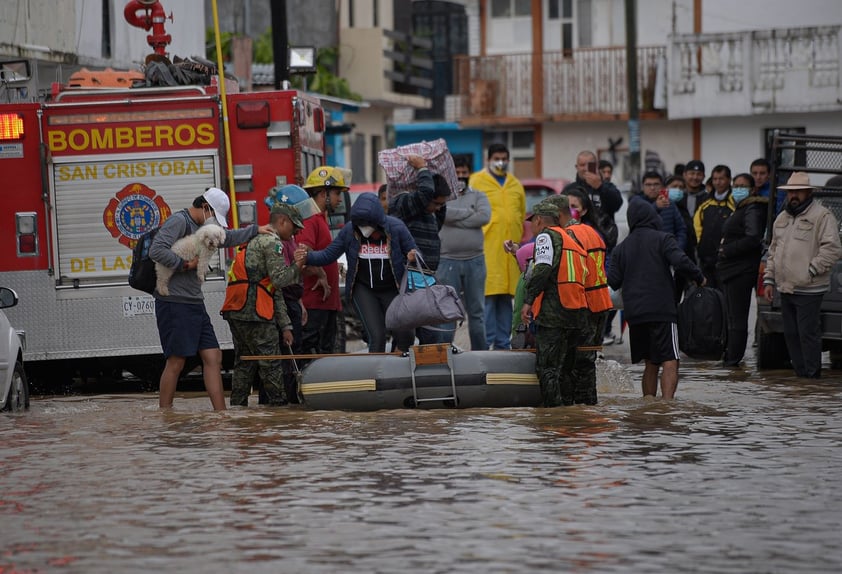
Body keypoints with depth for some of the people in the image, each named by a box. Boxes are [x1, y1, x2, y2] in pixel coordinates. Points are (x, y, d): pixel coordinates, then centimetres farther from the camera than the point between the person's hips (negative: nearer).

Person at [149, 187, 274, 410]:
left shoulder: (201, 228, 19)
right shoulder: (179, 223, -11)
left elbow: (227, 237, 38)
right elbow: (156, 251, -25)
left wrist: (256, 230, 36)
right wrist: (185, 264, -17)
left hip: (195, 304, 10)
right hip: (175, 303, -10)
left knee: (213, 357, 4)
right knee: (176, 362, -7)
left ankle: (220, 412, 5)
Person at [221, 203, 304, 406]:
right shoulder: (272, 242, -5)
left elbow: (276, 292, 25)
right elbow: (280, 279, -14)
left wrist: (285, 326, 23)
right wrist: (298, 266, 3)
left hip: (235, 312, 10)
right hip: (253, 312, -10)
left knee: (244, 363, 14)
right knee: (270, 363, -4)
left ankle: (237, 405, 15)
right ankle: (279, 405, -1)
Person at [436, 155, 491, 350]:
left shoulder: (478, 196, 11)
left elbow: (485, 216, -8)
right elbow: (441, 212, -16)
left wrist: (455, 219, -8)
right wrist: (468, 212, -7)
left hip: (475, 260, 2)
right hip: (447, 261, -2)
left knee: (477, 310, 7)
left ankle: (480, 352, 12)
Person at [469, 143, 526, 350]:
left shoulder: (515, 185, 17)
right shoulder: (477, 182, 1)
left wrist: (519, 242, 13)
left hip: (510, 248, 5)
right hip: (487, 246, -5)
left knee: (506, 297, 7)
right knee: (488, 294, -9)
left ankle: (503, 342, 12)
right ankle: (488, 342, -7)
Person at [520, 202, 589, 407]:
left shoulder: (547, 236, 0)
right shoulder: (571, 240, 26)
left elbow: (542, 269, -15)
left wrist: (528, 301, -14)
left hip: (553, 314, -8)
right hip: (578, 313, 8)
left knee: (547, 367, -8)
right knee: (567, 366, 16)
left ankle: (555, 408, -15)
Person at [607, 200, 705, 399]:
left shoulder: (621, 248, 14)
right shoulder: (662, 239, 0)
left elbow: (613, 282, 8)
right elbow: (681, 262, -14)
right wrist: (699, 278, 1)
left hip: (634, 314, 5)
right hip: (662, 310, -5)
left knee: (650, 363, 16)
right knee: (670, 361, -10)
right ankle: (667, 400, -26)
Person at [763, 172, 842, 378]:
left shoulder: (822, 216, -6)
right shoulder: (782, 218, 19)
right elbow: (773, 251, 25)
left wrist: (811, 271, -16)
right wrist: (769, 280, 17)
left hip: (809, 290, -8)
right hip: (785, 289, 8)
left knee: (808, 333, -8)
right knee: (791, 334, 10)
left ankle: (812, 374, -2)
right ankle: (799, 371, 18)